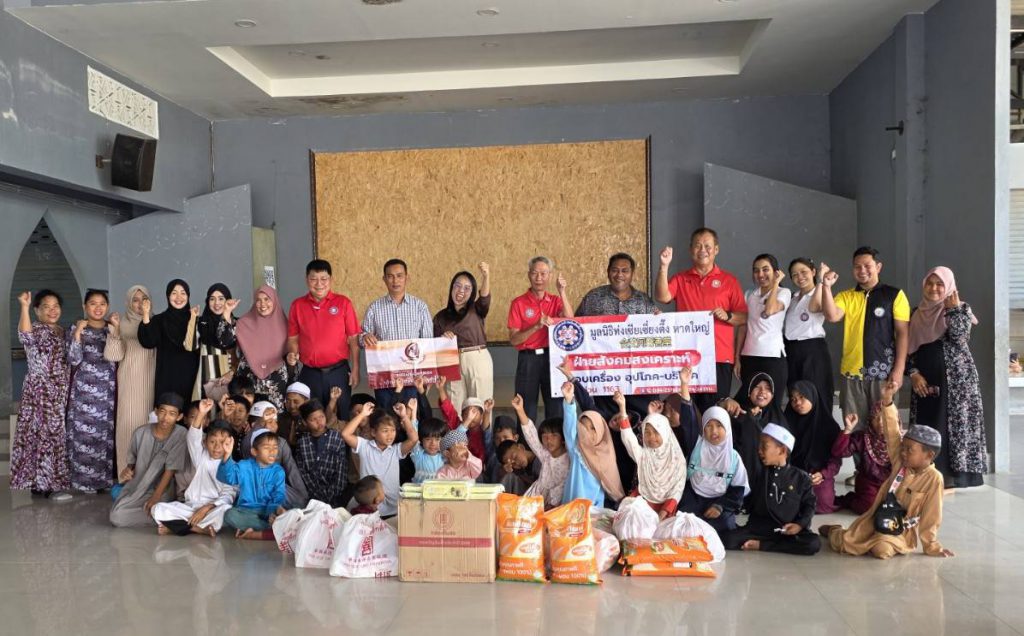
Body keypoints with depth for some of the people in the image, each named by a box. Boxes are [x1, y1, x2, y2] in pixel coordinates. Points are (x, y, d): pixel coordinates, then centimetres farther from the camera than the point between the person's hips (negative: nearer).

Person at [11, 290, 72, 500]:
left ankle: (42, 482, 19)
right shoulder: (35, 329, -8)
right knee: (44, 434, -6)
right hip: (40, 391, -8)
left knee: (56, 434, 10)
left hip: (60, 392, 8)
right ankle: (47, 484, -1)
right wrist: (24, 307, -39)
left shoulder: (62, 331, 14)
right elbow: (25, 335, -34)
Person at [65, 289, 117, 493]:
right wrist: (78, 333, -16)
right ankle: (85, 479, 5)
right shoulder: (76, 329, 2)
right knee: (85, 433, -3)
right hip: (84, 390, -2)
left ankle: (105, 477, 12)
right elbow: (74, 360, -9)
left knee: (107, 433, 4)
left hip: (107, 390, 2)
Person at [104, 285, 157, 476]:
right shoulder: (122, 325, 3)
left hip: (150, 383, 2)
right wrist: (115, 329, -17)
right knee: (130, 423, -5)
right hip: (130, 384, -2)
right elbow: (114, 355, -7)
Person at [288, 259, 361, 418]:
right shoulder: (297, 305, 4)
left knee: (340, 418, 6)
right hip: (309, 374, 2)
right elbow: (293, 338, 12)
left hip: (338, 372, -1)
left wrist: (355, 369, -3)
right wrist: (293, 353, -9)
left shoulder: (343, 303, -1)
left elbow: (353, 339, 0)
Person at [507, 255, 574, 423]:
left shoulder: (555, 301, 8)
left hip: (552, 358, 2)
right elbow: (513, 339, -5)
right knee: (527, 411, 1)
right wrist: (537, 326, -18)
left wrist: (562, 292, -15)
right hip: (528, 360, -2)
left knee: (555, 408, 5)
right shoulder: (518, 303, 0)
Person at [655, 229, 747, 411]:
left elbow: (743, 318, 6)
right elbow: (662, 297, -8)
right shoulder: (680, 279, 11)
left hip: (719, 358, -1)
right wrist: (664, 267, -15)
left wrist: (727, 316, -13)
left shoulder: (729, 280, 7)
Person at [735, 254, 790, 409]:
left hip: (773, 356, -4)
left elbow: (768, 311, -20)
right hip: (748, 357, 4)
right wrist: (737, 358, 6)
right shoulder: (749, 295, 13)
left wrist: (775, 283, -9)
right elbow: (742, 328, 11)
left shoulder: (783, 292, 1)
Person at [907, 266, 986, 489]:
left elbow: (959, 337, -18)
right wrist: (914, 374, -2)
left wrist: (953, 308, -13)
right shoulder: (917, 314, 11)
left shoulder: (960, 309, 1)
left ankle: (949, 475, -1)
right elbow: (910, 347, 11)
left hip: (955, 377, -4)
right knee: (925, 426, 5)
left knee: (950, 424, -6)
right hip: (924, 379, 4)